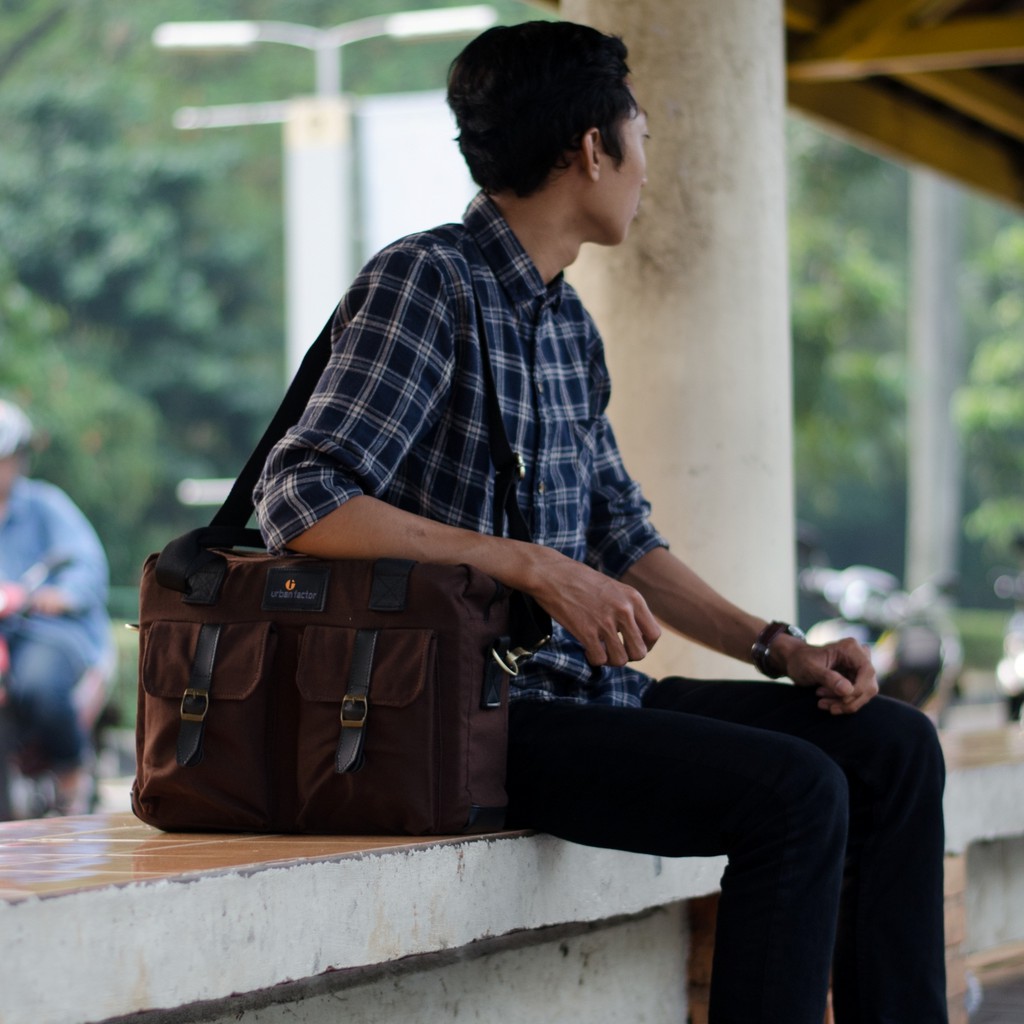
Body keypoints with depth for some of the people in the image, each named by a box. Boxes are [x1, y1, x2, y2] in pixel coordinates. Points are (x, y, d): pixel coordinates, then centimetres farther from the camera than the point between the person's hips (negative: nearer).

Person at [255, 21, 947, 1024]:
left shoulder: (567, 322, 16)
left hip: (583, 690, 9)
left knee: (894, 744, 2)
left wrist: (777, 647, 8)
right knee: (795, 792, -23)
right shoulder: (427, 281, -11)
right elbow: (299, 501, -22)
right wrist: (534, 565, -26)